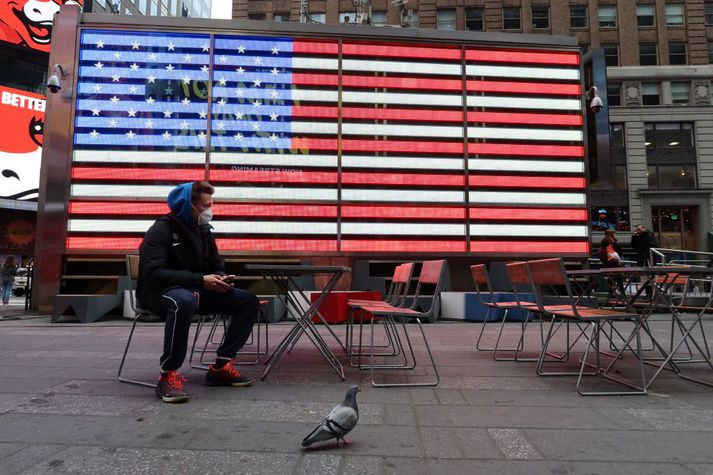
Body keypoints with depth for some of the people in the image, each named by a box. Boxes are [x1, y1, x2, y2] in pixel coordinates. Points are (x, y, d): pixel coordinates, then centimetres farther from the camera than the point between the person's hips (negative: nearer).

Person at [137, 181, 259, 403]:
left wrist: (220, 279, -10)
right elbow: (153, 273, -23)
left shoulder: (203, 230, 9)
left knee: (249, 301, -6)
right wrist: (200, 280, -26)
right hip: (160, 293, -7)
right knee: (184, 301, -43)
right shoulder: (162, 229, -12)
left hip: (195, 291, 7)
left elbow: (217, 266, 16)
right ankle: (168, 375, -28)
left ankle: (220, 366, -4)